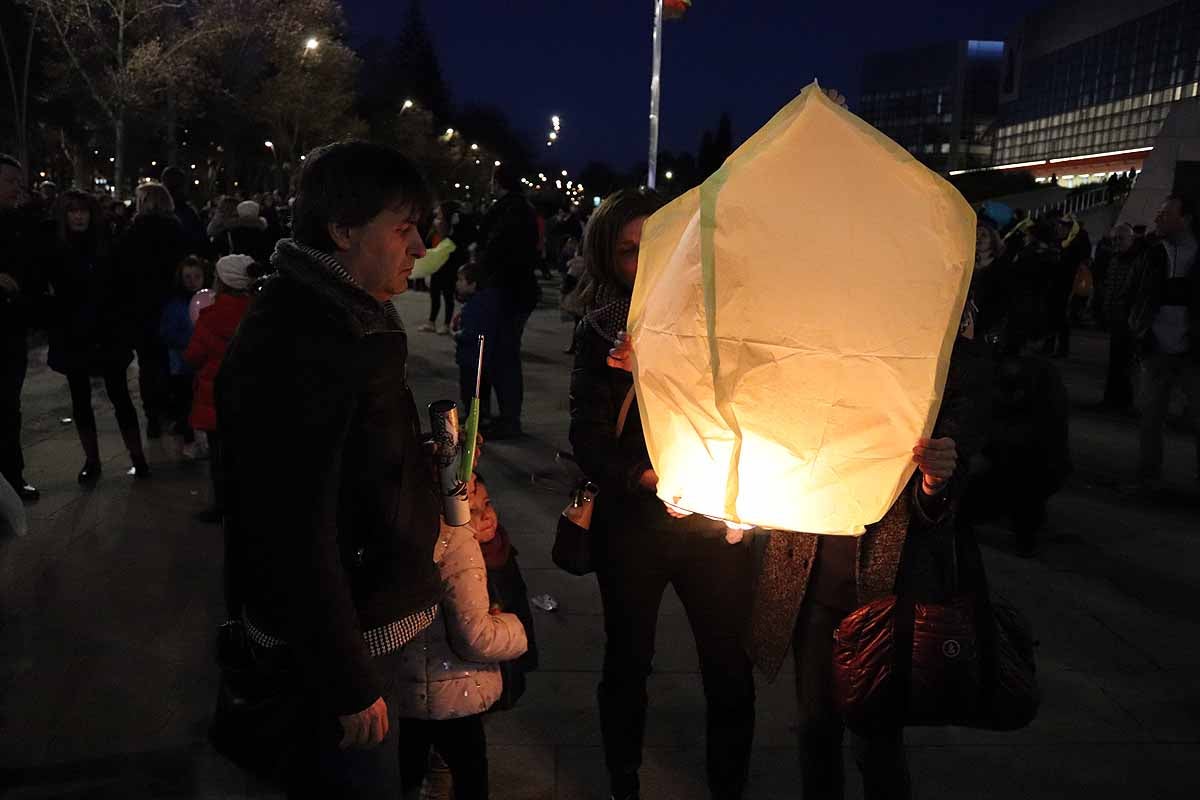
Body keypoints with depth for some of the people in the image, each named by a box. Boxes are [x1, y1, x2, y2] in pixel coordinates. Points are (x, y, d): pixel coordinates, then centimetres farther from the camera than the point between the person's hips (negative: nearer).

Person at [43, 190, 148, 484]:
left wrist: (123, 324, -4)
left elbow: (122, 288, 3)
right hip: (73, 338, 1)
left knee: (119, 396, 1)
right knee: (80, 399, 8)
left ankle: (138, 457, 8)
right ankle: (91, 461, 18)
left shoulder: (105, 246, 0)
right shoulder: (55, 250, -2)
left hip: (108, 334, 0)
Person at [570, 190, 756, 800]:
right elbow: (588, 436, -9)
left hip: (715, 522, 1)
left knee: (730, 669, 7)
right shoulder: (602, 330, -2)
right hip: (632, 524, 0)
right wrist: (649, 478, -24)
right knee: (627, 663, 15)